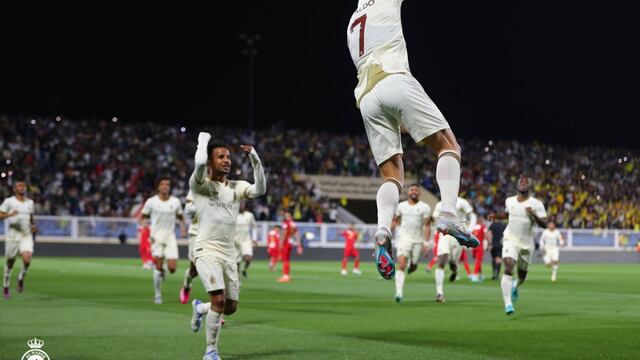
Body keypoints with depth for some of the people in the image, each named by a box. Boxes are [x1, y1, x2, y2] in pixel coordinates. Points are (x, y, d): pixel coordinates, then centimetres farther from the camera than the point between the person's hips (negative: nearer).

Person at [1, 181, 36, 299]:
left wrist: (33, 226, 6)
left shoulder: (30, 202, 12)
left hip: (27, 235, 2)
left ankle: (21, 279, 8)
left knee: (27, 259, -19)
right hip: (13, 234, -2)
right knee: (10, 262, 5)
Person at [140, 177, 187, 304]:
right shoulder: (151, 201, 0)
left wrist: (183, 226, -2)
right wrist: (144, 225, -12)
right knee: (158, 266, -10)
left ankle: (163, 271, 27)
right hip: (156, 237, -2)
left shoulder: (175, 202, 6)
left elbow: (180, 217, 17)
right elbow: (143, 217, 9)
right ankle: (157, 295, 3)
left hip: (170, 237, 2)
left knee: (172, 268, -10)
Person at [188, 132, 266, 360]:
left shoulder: (236, 188, 12)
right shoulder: (200, 185, -2)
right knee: (219, 300, -20)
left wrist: (255, 158, -11)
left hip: (229, 253, 6)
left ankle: (200, 308, 39)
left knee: (231, 307, 7)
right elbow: (200, 163, -22)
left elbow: (260, 190, -6)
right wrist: (203, 139, -6)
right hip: (207, 251, -5)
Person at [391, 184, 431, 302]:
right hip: (404, 238, 0)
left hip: (418, 240, 0)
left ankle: (412, 264, 49)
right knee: (401, 265, -15)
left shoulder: (425, 207, -1)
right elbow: (395, 221, 18)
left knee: (413, 267, 10)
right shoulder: (401, 206, 6)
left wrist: (426, 243, -12)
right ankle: (399, 292, -19)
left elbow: (427, 226, -4)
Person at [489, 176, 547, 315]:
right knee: (508, 268, -22)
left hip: (527, 244, 0)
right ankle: (508, 304, -26)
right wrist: (495, 216, 8)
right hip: (511, 241, 0)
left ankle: (515, 287, 53)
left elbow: (544, 224, -12)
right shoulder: (509, 201, 4)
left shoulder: (536, 204, -7)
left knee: (522, 275, 15)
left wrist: (533, 215, -28)